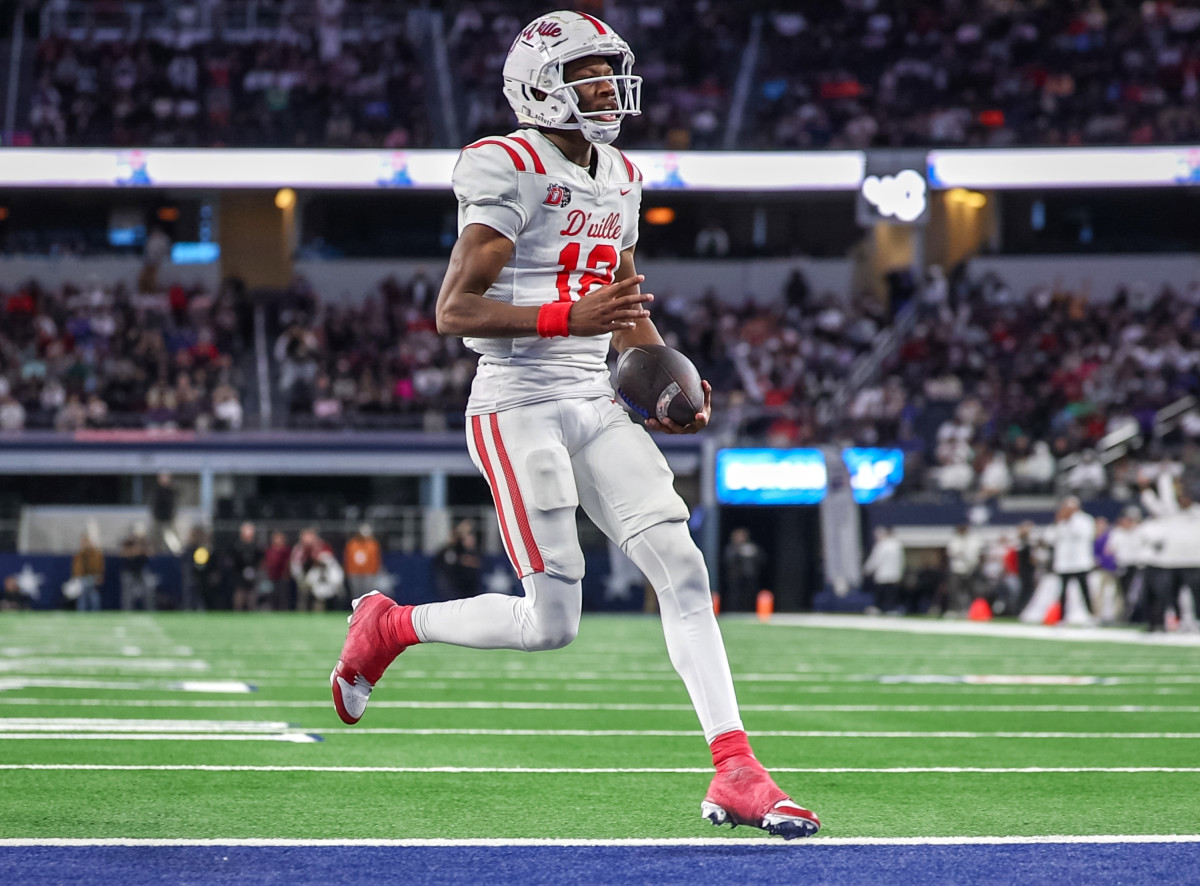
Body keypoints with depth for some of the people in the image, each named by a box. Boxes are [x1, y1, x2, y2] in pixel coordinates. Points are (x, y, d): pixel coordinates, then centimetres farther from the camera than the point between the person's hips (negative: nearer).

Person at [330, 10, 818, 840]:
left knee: (683, 568, -6)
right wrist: (570, 317, -25)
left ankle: (735, 772, -7)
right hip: (518, 408, -7)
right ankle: (387, 626, 18)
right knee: (550, 623, -7)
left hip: (595, 403, 7)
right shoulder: (510, 171, -11)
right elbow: (454, 311, -15)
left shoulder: (621, 179, 14)